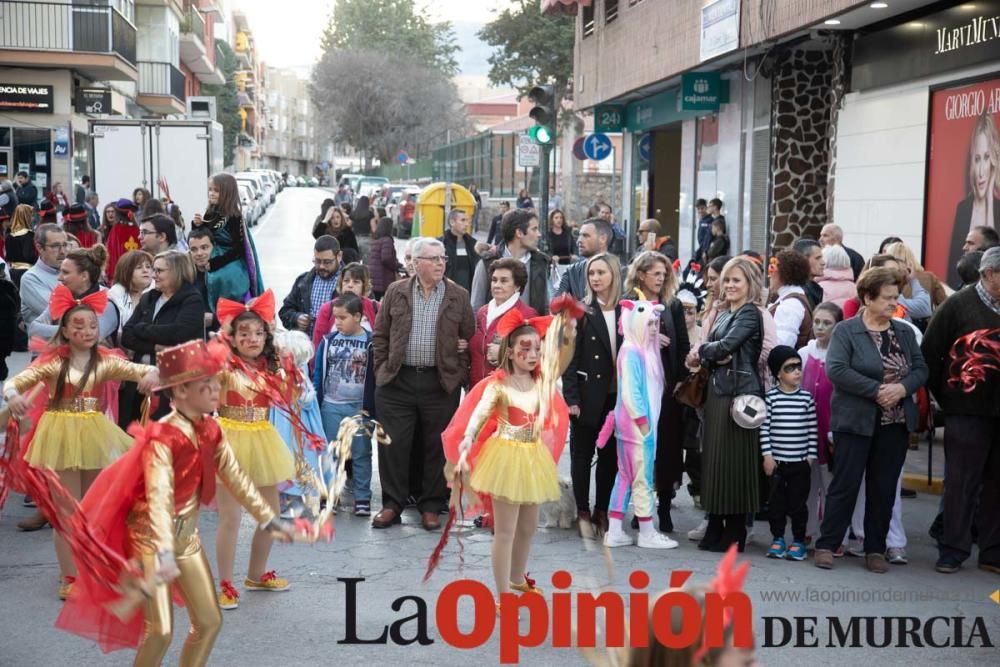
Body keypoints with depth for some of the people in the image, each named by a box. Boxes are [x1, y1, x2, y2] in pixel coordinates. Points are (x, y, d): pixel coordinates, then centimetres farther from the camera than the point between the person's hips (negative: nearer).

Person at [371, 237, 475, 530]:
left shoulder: (458, 296, 4)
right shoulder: (395, 292, 5)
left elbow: (469, 338, 6)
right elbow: (380, 335, 8)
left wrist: (458, 374, 1)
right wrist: (382, 370, 2)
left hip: (441, 383, 0)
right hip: (397, 382, 0)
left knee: (438, 447, 5)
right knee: (393, 445, 3)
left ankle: (431, 507, 17)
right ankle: (392, 505, 14)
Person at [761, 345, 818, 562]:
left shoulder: (806, 397, 1)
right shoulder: (771, 397, -3)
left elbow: (812, 429, 4)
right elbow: (765, 428, -4)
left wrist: (811, 455, 1)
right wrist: (767, 455, -7)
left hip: (800, 461, 1)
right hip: (776, 461, 0)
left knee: (798, 502, 5)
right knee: (776, 501, 7)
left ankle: (799, 541, 16)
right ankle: (777, 539, 19)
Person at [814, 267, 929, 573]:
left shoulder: (905, 332, 11)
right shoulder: (846, 331, -5)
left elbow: (921, 369, 8)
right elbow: (836, 370, -16)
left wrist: (903, 388, -13)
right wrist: (877, 390, -20)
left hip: (895, 424, 5)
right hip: (856, 421, -5)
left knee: (884, 488, 9)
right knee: (846, 484, -2)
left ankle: (875, 549, 18)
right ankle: (826, 545, 7)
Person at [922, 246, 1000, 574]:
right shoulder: (958, 306, -4)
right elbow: (929, 354, -3)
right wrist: (945, 396, -2)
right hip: (968, 412, -4)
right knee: (961, 482, 2)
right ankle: (953, 550, 10)